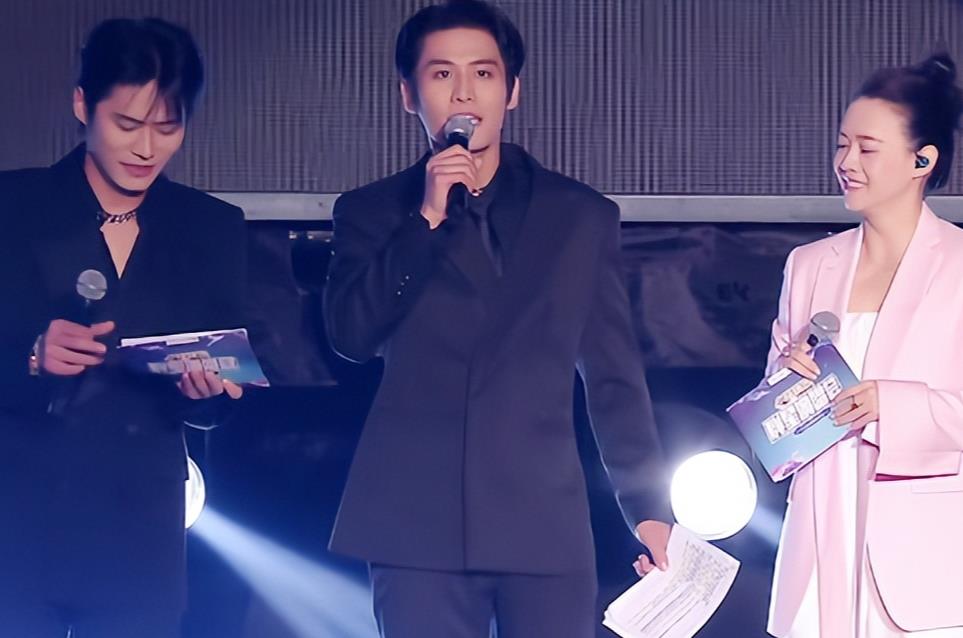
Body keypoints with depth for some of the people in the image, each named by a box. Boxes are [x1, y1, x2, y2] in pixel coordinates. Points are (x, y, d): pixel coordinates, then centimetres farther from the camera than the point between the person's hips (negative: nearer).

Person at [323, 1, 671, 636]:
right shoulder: (373, 213, 10)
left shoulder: (582, 215, 11)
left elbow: (614, 376, 11)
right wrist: (427, 217, -9)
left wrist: (648, 509, 6)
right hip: (419, 520, 0)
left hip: (544, 519, 1)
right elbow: (351, 334, -5)